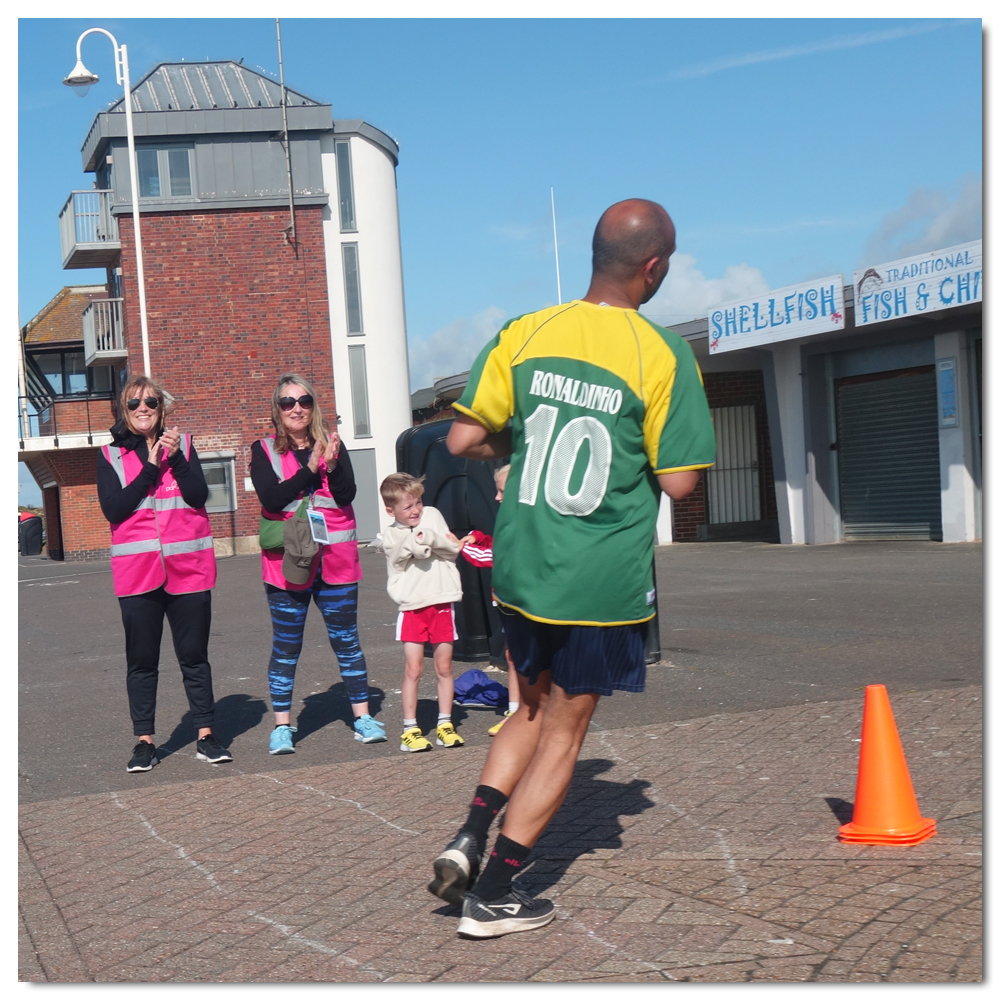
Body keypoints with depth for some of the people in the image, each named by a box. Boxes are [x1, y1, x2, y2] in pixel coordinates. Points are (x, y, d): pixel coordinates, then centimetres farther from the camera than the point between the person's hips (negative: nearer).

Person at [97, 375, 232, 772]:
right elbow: (113, 509, -9)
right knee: (141, 660, 5)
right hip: (137, 571, 0)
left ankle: (206, 736, 13)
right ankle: (144, 742, 12)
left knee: (194, 655, 6)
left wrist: (175, 458, -15)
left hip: (188, 567, 1)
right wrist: (151, 467, -12)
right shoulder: (110, 455, 5)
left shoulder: (182, 444, 8)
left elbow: (199, 496, -4)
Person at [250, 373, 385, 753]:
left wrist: (331, 463, -22)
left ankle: (362, 716, 15)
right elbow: (272, 499, -14)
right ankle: (282, 725, 12)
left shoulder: (332, 444, 6)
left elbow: (347, 495, -6)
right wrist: (311, 468, -20)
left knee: (346, 639, 7)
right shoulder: (264, 450, 1)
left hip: (334, 560, 2)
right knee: (286, 645, 4)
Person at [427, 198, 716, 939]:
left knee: (535, 707, 24)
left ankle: (471, 836, 9)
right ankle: (493, 894, 13)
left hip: (521, 567, 4)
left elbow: (463, 440, -1)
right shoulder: (664, 357, -11)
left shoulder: (523, 335, -1)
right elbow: (679, 482, -10)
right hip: (604, 579, -4)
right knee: (564, 730, 10)